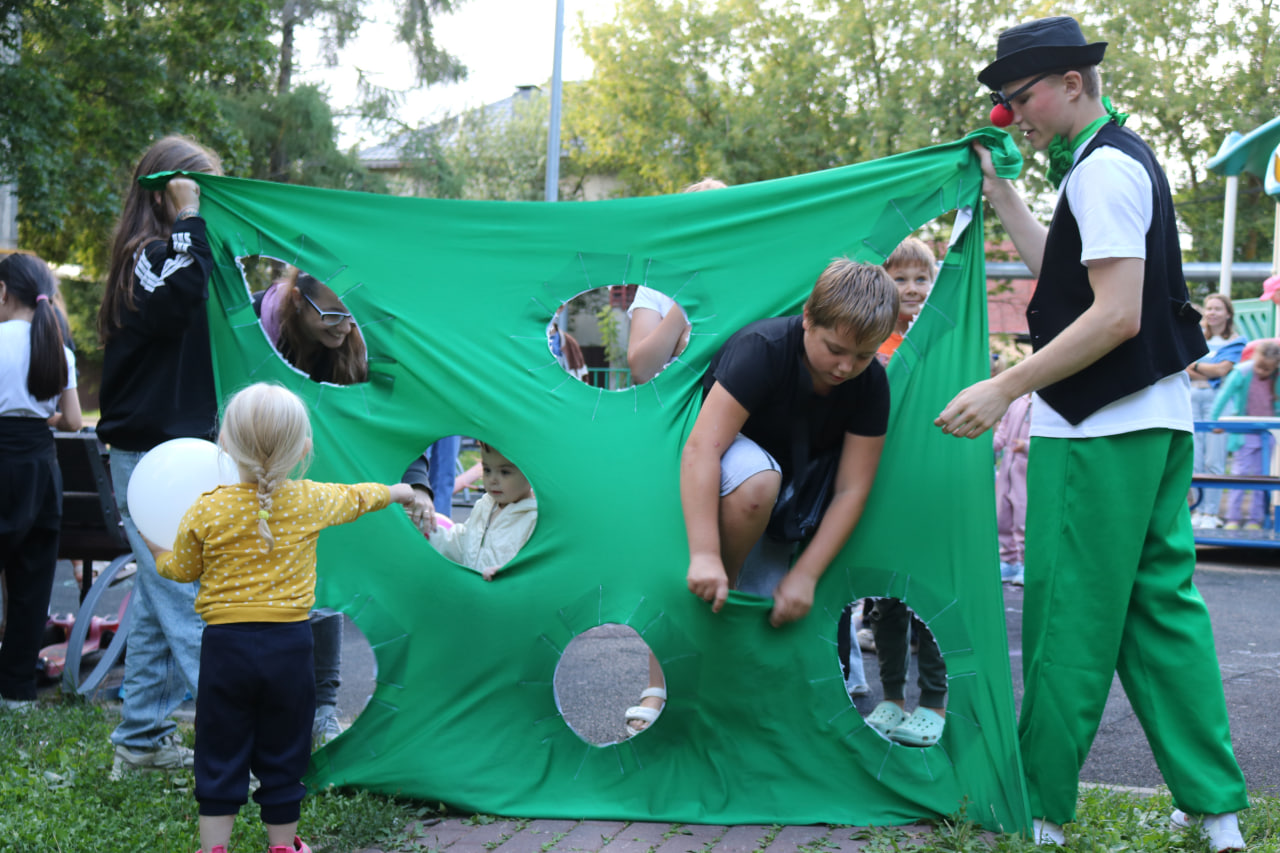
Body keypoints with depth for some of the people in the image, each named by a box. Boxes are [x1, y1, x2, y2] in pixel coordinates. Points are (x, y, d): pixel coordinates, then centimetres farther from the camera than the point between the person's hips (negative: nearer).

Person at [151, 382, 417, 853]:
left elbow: (182, 569, 5)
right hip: (289, 644, 1)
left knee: (219, 760, 9)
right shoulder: (310, 502, -3)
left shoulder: (206, 511, -8)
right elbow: (356, 497, 17)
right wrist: (395, 491, 37)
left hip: (226, 643, -1)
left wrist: (158, 554, 28)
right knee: (283, 756, 14)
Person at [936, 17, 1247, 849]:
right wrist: (1000, 191, 20)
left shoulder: (1103, 168, -14)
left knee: (1071, 621, -2)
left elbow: (1118, 315, -21)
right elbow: (1063, 272, 22)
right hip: (1156, 415, 10)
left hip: (1102, 428, -10)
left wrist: (1005, 388, -22)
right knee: (1162, 603, 11)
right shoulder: (1124, 158, 17)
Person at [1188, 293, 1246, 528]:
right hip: (1192, 397, 4)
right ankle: (1199, 510, 5)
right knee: (1194, 460, 1)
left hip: (1216, 399, -4)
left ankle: (1211, 513, -6)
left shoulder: (1235, 341, 6)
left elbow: (1222, 369, -8)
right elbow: (1183, 368, 4)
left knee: (1214, 460, -8)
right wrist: (1209, 372, -9)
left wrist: (1195, 365, 1)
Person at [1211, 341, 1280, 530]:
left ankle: (1256, 520, 11)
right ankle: (1232, 519, 0)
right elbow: (1224, 396, -18)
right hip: (1245, 434, -3)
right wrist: (1213, 420, -24)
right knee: (1239, 474, -4)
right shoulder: (1242, 373, -13)